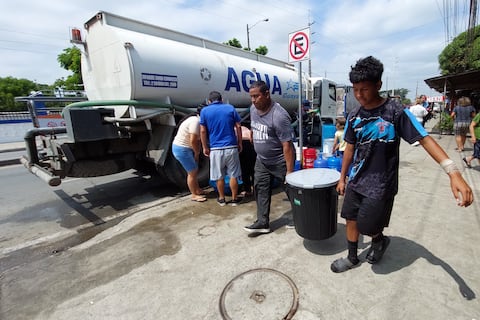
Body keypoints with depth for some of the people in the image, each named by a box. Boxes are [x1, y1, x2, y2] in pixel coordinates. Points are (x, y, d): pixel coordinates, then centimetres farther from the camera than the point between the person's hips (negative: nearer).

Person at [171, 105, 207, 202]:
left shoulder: (196, 120, 9)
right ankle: (194, 195, 15)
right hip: (181, 149, -10)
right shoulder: (195, 121, -23)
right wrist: (197, 153, -10)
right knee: (192, 173, 1)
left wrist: (196, 152, -1)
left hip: (186, 149, 10)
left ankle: (197, 190, 34)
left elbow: (197, 139, 6)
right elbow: (193, 141, -26)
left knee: (194, 171, 19)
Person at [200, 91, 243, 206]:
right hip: (231, 147, 1)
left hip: (215, 148, 0)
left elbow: (203, 131, -1)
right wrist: (240, 144, 10)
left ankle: (222, 199, 25)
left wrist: (205, 147, 7)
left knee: (219, 176, 12)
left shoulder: (204, 111, 3)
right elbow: (238, 127, 2)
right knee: (233, 175, 11)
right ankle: (234, 199, 20)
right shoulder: (230, 108, 5)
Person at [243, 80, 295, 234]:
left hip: (280, 161, -7)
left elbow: (287, 145, -27)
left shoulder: (279, 115, -26)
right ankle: (262, 222, 18)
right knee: (260, 190, 8)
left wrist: (289, 171, -27)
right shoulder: (253, 109, -1)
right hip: (261, 160, 8)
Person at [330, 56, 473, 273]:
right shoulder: (354, 116, 1)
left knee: (367, 226, 1)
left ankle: (380, 240, 37)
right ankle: (352, 258, 34)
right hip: (356, 180, 5)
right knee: (351, 219, 12)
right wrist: (342, 178, 12)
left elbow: (424, 139, -14)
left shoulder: (395, 111, -13)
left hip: (381, 184, -5)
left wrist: (453, 172, -25)